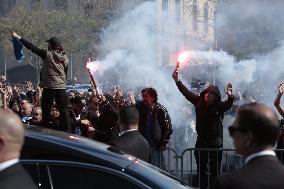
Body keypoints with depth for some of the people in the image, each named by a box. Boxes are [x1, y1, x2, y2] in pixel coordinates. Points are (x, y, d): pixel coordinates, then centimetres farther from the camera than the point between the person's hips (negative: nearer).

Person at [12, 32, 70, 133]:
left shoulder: (47, 54, -6)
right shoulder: (65, 58, 7)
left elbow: (32, 47, -4)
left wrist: (18, 37, 2)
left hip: (49, 87, -3)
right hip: (61, 87, 3)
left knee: (46, 112, 6)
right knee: (63, 111, 6)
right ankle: (66, 131, 5)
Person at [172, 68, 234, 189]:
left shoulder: (219, 106, -9)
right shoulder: (199, 102, 1)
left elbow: (228, 105, -28)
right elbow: (186, 92, 1)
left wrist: (230, 97, -50)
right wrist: (177, 81, -7)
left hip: (216, 143, -3)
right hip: (201, 142, 3)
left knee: (215, 171, 1)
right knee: (201, 170, 9)